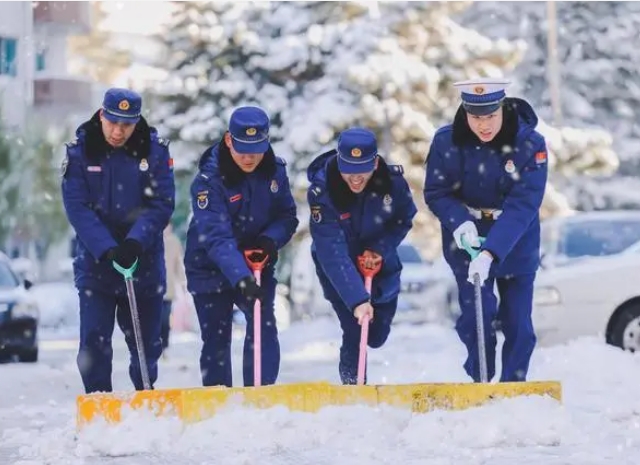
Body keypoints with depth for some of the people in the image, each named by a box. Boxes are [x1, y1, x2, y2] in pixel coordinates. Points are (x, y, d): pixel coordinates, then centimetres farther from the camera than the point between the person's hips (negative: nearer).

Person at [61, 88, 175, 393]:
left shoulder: (155, 150, -4)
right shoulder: (80, 151, -5)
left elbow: (162, 204, -9)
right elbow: (77, 207, -11)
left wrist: (135, 242, -23)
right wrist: (106, 249, -22)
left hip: (144, 262, 1)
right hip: (95, 263, -1)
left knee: (146, 343, 9)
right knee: (94, 342, -5)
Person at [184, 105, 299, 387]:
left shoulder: (274, 170, -8)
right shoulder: (209, 179, -23)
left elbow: (287, 216, 0)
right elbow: (217, 237, -32)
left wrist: (270, 239, -23)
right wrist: (241, 277, -46)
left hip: (258, 266, 3)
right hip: (211, 269, -3)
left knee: (264, 329, -12)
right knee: (216, 339, 2)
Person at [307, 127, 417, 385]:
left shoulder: (392, 180, -25)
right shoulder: (322, 191, -34)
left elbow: (404, 219, -5)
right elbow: (332, 253, -38)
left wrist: (381, 248, -23)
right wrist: (357, 299, -46)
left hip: (380, 264, 3)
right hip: (338, 270, -3)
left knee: (377, 336, 15)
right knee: (355, 330, -12)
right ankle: (352, 383, 16)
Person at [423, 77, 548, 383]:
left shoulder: (530, 144, -22)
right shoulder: (447, 142, -16)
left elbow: (522, 205, -26)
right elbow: (435, 193, -7)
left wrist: (491, 253, -36)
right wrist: (459, 222, -28)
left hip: (516, 245, 0)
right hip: (468, 241, 0)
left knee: (518, 324, 4)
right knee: (477, 315, -11)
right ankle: (480, 383, 8)